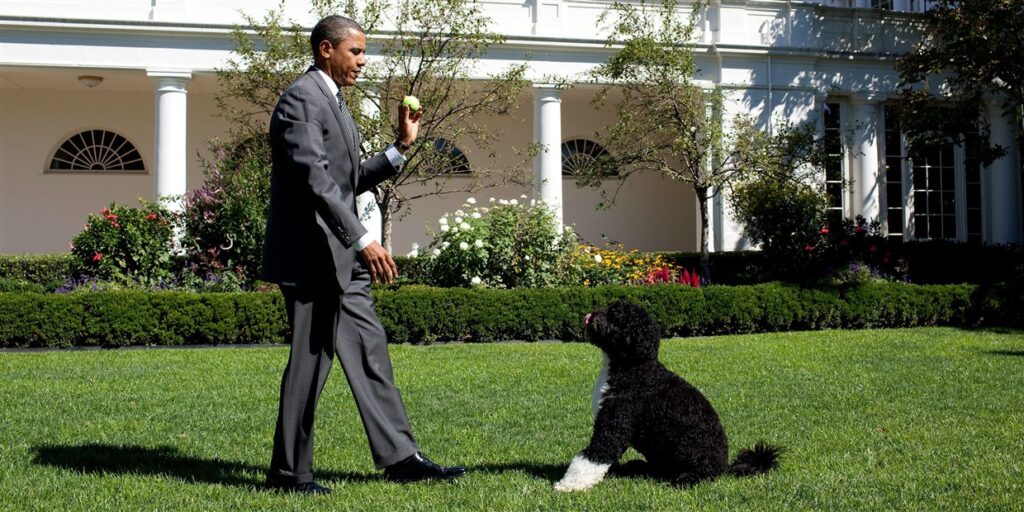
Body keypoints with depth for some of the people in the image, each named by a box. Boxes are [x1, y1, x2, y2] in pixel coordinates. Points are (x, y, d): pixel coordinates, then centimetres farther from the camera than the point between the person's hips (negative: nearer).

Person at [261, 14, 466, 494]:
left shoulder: (333, 101, 18)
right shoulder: (300, 100, -14)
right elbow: (315, 180, -24)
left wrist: (401, 146, 14)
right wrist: (363, 240, -29)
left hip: (340, 257, 10)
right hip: (310, 255, -10)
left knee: (370, 350, 10)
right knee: (310, 362, -3)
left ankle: (400, 457, 15)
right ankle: (289, 472, 8)